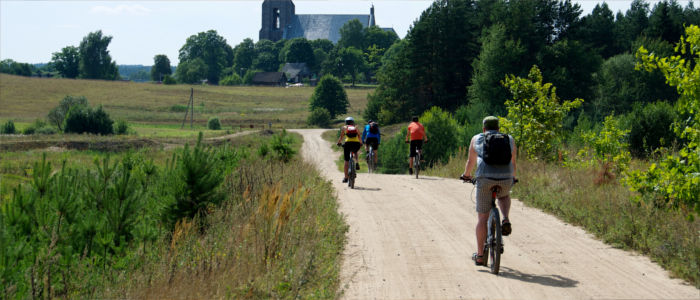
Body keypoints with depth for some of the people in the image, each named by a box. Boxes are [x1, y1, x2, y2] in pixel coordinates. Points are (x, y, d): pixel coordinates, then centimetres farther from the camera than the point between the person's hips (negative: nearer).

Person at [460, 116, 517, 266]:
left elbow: (471, 161, 24)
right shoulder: (509, 139, 21)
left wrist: (466, 175, 42)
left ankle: (479, 255, 8)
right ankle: (506, 220, 9)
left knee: (482, 217, 7)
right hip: (505, 178, 1)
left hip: (485, 178, -1)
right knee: (504, 196, 36)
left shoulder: (477, 139, 18)